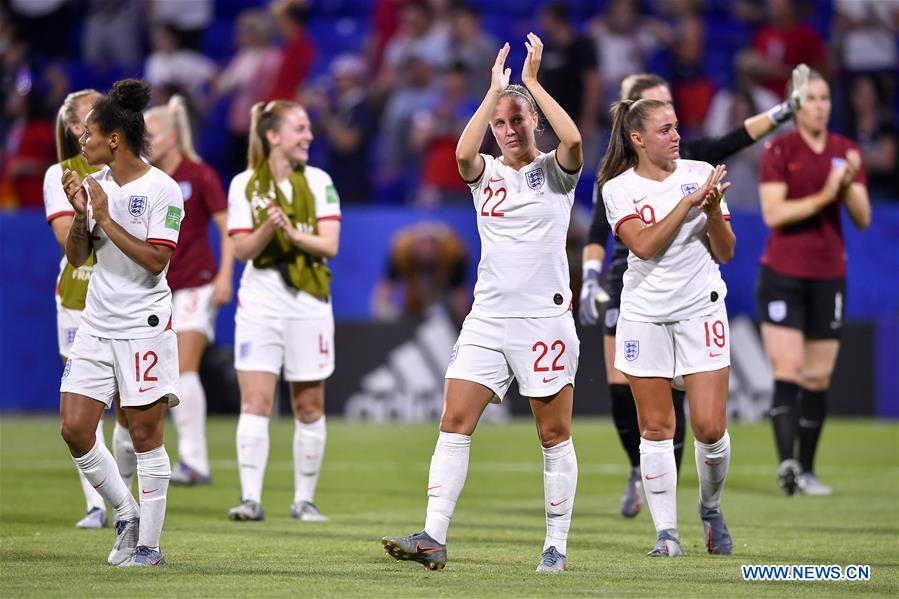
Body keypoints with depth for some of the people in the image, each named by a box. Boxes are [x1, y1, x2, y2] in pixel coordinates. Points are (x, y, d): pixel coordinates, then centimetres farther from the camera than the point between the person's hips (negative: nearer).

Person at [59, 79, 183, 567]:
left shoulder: (162, 190, -10)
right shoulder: (96, 185, 8)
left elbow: (155, 260, -18)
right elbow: (76, 258, 9)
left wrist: (105, 219, -17)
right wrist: (80, 214, -8)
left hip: (143, 325, -6)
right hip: (97, 322, 6)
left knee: (145, 435, -1)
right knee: (74, 429, -1)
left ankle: (148, 544, 7)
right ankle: (126, 514, 17)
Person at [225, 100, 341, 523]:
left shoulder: (318, 182, 3)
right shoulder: (244, 185, 1)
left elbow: (330, 245, -4)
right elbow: (241, 249, -2)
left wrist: (294, 234, -21)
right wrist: (268, 229, -20)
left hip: (309, 303, 1)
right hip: (260, 303, -1)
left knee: (309, 407, 5)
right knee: (255, 402, -10)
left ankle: (304, 500, 14)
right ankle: (251, 499, -12)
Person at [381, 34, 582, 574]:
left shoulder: (555, 171, 1)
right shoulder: (486, 173, 9)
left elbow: (573, 141, -22)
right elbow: (463, 153, -15)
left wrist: (532, 81, -16)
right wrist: (495, 89, -12)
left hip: (545, 318, -3)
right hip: (488, 320, 3)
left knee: (555, 434, 1)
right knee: (455, 422, -5)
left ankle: (557, 545, 8)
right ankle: (434, 538, -7)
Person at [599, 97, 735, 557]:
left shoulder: (700, 174, 1)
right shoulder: (618, 188, -3)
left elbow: (725, 253, 2)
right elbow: (644, 244, -18)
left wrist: (714, 210, -15)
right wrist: (689, 202, -20)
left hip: (701, 309, 0)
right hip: (645, 313, 0)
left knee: (710, 428, -6)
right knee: (655, 428, 0)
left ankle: (710, 507, 21)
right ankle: (666, 533, 8)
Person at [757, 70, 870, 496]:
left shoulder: (846, 152, 8)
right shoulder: (779, 150, -3)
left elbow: (863, 219, 3)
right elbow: (773, 213, -13)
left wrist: (849, 184, -15)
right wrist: (822, 197, -21)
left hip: (828, 277, 4)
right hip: (783, 275, -4)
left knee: (818, 378, 5)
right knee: (787, 371, -15)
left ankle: (806, 469, 12)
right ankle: (786, 461, -26)